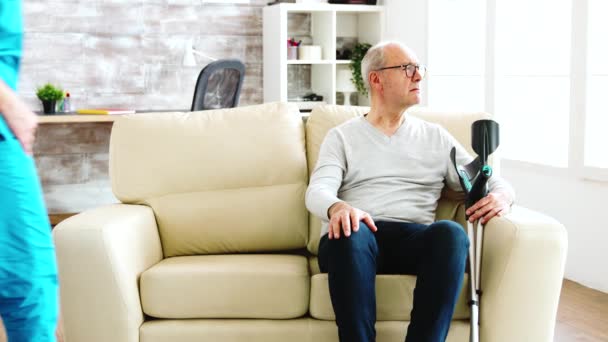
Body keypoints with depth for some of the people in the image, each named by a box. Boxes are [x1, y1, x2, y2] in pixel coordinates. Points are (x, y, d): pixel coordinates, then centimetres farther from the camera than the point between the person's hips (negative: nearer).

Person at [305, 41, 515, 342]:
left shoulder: (435, 137, 22)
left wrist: (502, 195, -8)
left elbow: (491, 182, 19)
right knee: (350, 233, -38)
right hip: (357, 238, -1)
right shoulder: (342, 136, 16)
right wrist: (337, 208, -27)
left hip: (414, 239, 2)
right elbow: (318, 190, -1)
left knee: (451, 233, -33)